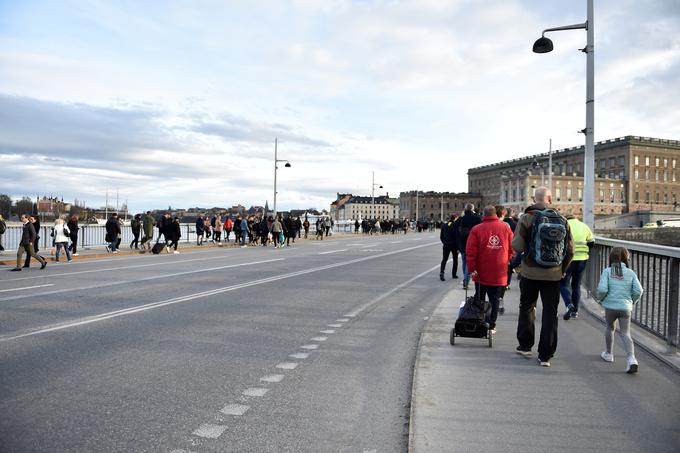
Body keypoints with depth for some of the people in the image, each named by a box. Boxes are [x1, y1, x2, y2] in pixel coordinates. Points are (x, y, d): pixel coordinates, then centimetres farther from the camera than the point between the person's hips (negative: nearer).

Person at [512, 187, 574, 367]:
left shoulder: (527, 218, -8)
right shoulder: (562, 220, 2)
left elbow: (518, 246, -15)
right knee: (550, 314, 7)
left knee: (526, 308, 17)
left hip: (530, 272, -2)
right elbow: (570, 249, 3)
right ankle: (545, 356, 10)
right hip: (553, 275, 2)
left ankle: (525, 345, 26)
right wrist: (562, 269, 15)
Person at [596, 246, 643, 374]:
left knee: (610, 328, 22)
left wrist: (600, 299, 6)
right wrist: (632, 301, 14)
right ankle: (631, 358, -16)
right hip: (625, 307, 1)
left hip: (610, 306, -1)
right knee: (625, 333, 2)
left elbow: (602, 289, -13)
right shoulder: (631, 273, 3)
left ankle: (608, 354, 33)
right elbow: (638, 290, -3)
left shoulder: (607, 271, -3)